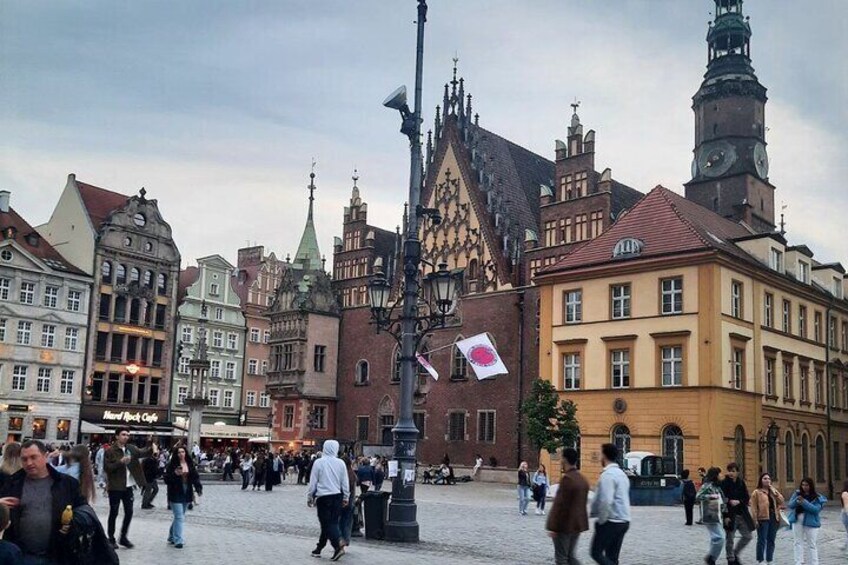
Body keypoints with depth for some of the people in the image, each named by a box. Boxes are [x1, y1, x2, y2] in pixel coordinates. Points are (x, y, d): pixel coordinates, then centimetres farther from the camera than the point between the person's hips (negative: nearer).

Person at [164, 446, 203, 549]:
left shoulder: (190, 464, 6)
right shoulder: (171, 465, -8)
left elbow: (195, 477, 6)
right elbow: (167, 479, -10)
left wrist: (199, 488, -7)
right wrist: (175, 474, -27)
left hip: (186, 494, 5)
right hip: (175, 495, -5)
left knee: (179, 517, 15)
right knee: (179, 517, -11)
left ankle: (172, 537, 30)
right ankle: (178, 540, -6)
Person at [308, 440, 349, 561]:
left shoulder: (318, 462, -7)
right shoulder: (340, 463, 0)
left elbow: (313, 482, -3)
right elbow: (345, 483, 5)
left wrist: (310, 497, 8)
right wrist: (346, 498, 16)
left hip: (323, 497, -4)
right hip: (337, 496, 4)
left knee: (327, 523, -3)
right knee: (331, 522, 12)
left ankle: (338, 545, -20)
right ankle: (319, 548, 21)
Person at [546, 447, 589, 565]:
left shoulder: (567, 479, -19)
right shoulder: (583, 479, 8)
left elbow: (560, 505, -20)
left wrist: (553, 526, -16)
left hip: (564, 525, -8)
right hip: (577, 524, 8)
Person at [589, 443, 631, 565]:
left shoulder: (607, 475, -16)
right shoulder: (621, 473, 13)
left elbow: (606, 501, -25)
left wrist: (601, 521, -12)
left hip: (611, 522, -9)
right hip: (624, 521, 9)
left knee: (596, 552, 1)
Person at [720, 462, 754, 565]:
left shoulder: (741, 483, 6)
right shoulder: (724, 483, -8)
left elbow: (747, 498, 7)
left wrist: (738, 501, -14)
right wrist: (726, 516, -17)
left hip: (742, 514, 5)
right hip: (730, 515, -5)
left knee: (748, 536, 9)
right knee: (730, 539, 0)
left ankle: (735, 553, 28)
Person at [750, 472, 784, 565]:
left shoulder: (773, 491, 17)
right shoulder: (756, 492, -2)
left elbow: (781, 501, 3)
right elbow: (754, 507, -7)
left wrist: (774, 491, -6)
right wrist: (755, 520, -14)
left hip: (773, 518, 6)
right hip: (763, 519, -6)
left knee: (771, 540, 10)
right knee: (762, 540, -4)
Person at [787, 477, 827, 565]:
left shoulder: (817, 497, -5)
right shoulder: (797, 494, 4)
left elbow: (816, 509, -17)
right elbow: (790, 505, 1)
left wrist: (804, 502, -25)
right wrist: (796, 501, -19)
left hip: (811, 522, -3)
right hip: (797, 521, 3)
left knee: (811, 544, 6)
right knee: (798, 542, 8)